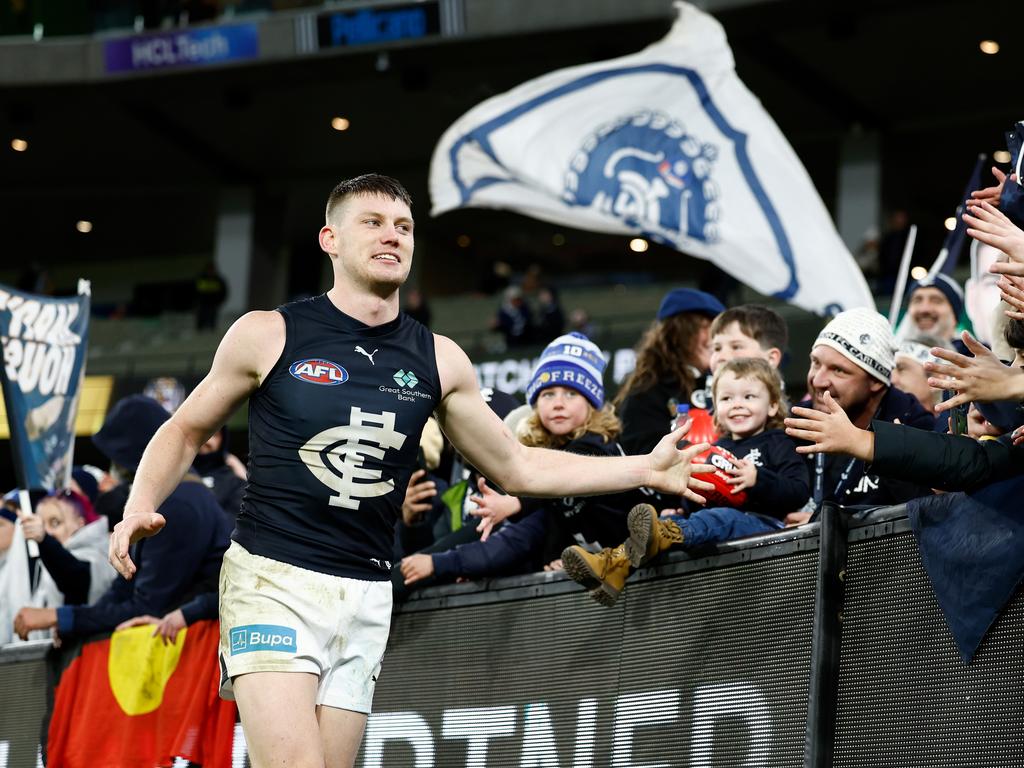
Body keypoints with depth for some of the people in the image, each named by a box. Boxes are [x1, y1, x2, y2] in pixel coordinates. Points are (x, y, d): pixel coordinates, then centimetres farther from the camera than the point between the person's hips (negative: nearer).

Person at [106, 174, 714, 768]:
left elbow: (517, 468, 18)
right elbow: (187, 430, 12)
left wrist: (647, 470, 12)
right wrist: (141, 506, -7)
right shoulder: (268, 336, 0)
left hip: (366, 598, 4)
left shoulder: (438, 361, 9)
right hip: (271, 581, -4)